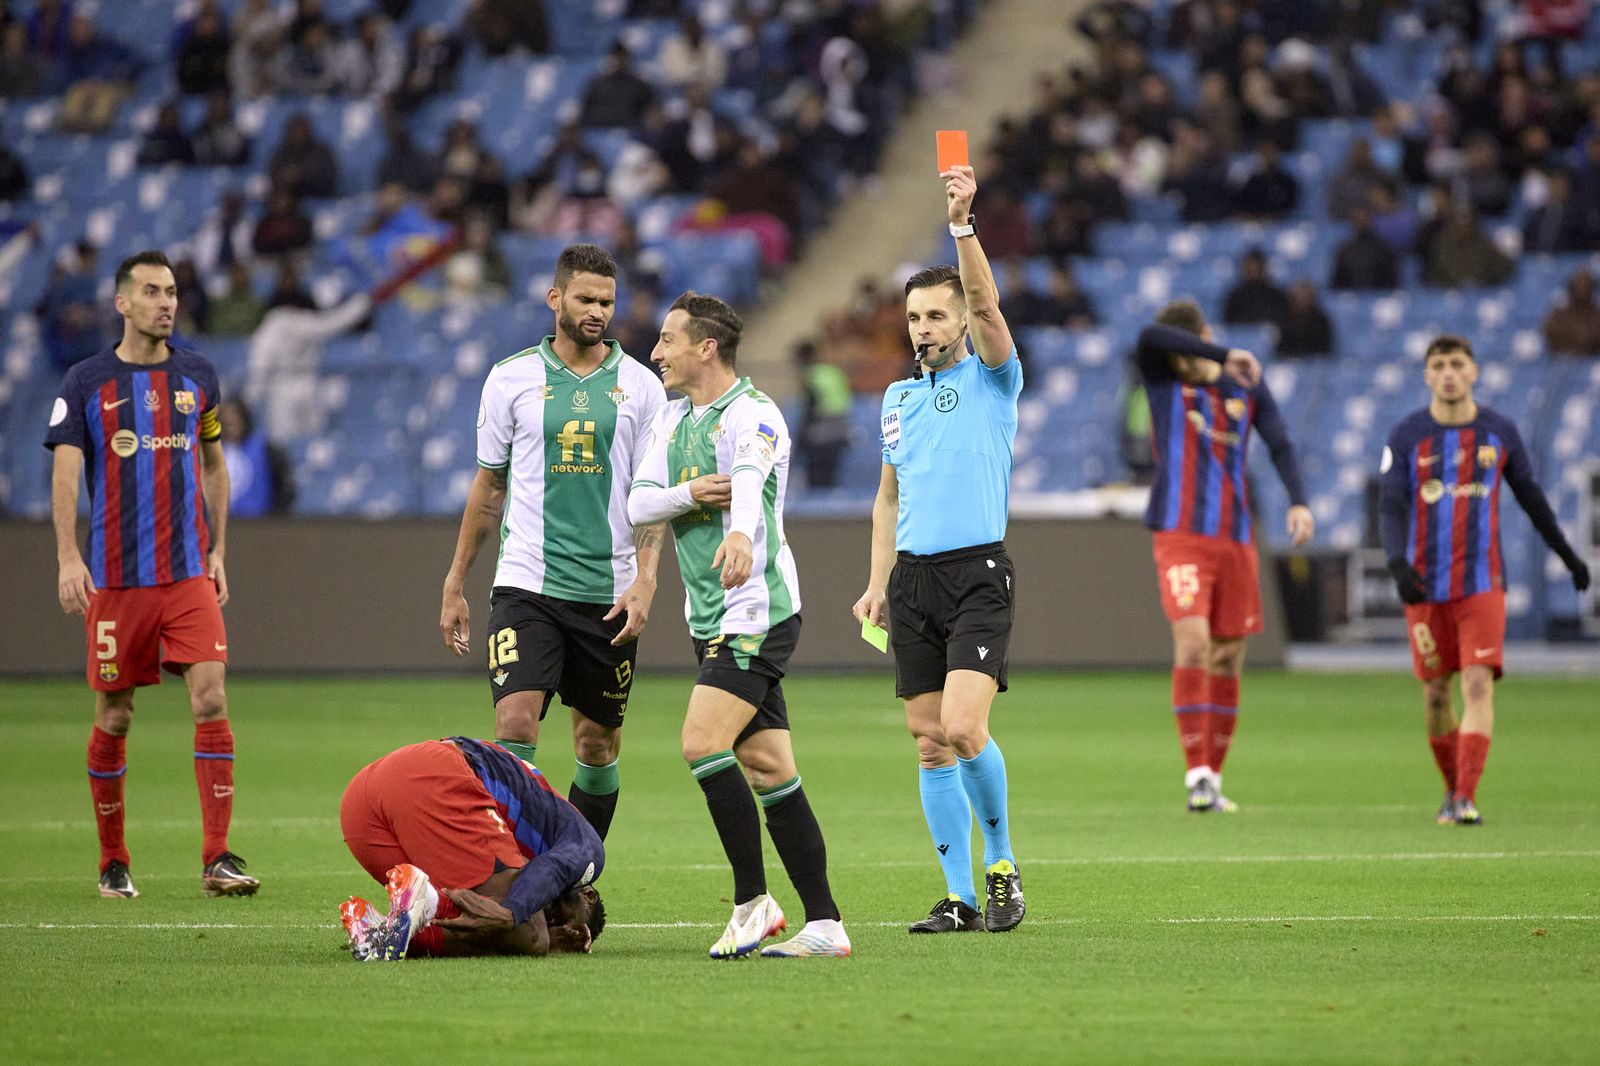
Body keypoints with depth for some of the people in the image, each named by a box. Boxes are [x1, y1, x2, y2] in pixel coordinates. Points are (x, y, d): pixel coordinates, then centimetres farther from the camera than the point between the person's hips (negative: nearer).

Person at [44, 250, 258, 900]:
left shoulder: (197, 376, 9)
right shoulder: (87, 382, 0)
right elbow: (66, 473, -5)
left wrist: (218, 552, 14)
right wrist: (68, 558, -17)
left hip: (190, 574, 2)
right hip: (115, 577, -2)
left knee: (210, 700, -12)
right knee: (114, 718, 4)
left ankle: (217, 860, -12)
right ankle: (112, 863, 17)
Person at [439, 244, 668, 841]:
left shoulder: (640, 386, 5)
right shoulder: (512, 378, 5)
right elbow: (488, 486, 12)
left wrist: (645, 579, -11)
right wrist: (454, 587, 12)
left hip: (608, 592, 1)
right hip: (527, 584, -1)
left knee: (598, 744, 6)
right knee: (515, 725, -17)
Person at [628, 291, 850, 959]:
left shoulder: (753, 415, -14)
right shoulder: (672, 418, 13)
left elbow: (750, 478, -36)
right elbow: (637, 502, 6)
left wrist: (741, 534, -57)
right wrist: (689, 493, -15)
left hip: (757, 611, -8)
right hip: (712, 620, 8)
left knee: (702, 745, -19)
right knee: (768, 770, 5)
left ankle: (753, 901, -9)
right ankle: (824, 924, 6)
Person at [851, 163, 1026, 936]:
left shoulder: (992, 379, 1)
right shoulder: (898, 397, 16)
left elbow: (985, 303, -17)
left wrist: (963, 223, -27)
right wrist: (877, 582, 15)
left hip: (977, 574, -6)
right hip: (912, 577, 6)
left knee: (962, 727, -19)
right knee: (930, 743, 2)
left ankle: (1001, 864, 0)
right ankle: (960, 897, 6)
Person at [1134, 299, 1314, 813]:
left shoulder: (1246, 386, 7)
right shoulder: (1162, 378, 0)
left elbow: (1280, 445, 0)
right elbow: (1148, 337, -21)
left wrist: (1299, 501, -17)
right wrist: (1224, 358, -24)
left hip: (1235, 539, 3)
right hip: (1180, 535, -3)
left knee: (1227, 659, 6)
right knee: (1193, 644, -19)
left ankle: (1212, 778, 15)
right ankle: (1196, 775, -19)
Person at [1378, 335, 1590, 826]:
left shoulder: (1500, 432, 4)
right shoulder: (1407, 436, 0)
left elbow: (1531, 496, 17)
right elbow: (1389, 508, -6)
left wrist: (1568, 555, 24)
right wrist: (1398, 565, -24)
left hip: (1483, 582, 0)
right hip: (1425, 584, 0)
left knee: (1478, 685, -14)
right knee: (1435, 693, 4)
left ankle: (1466, 798, -19)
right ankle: (1453, 790, 23)